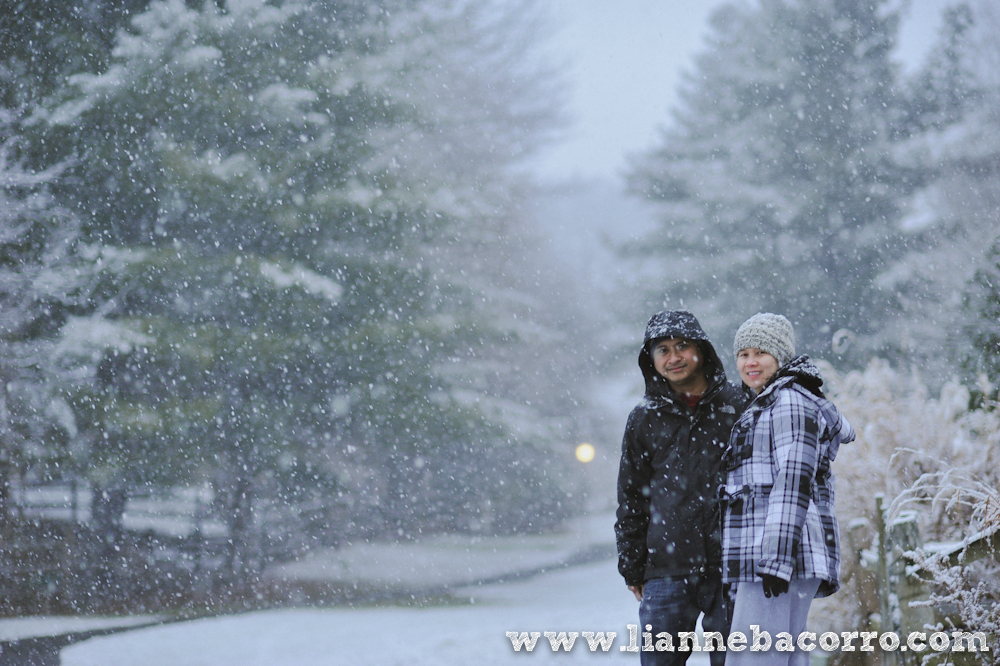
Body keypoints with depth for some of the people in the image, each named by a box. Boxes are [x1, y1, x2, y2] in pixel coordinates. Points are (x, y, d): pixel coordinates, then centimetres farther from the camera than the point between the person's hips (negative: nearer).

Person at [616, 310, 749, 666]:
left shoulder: (738, 407, 4)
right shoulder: (645, 419, 10)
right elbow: (631, 500, 16)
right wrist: (632, 569, 13)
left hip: (731, 567, -2)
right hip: (668, 569, 2)